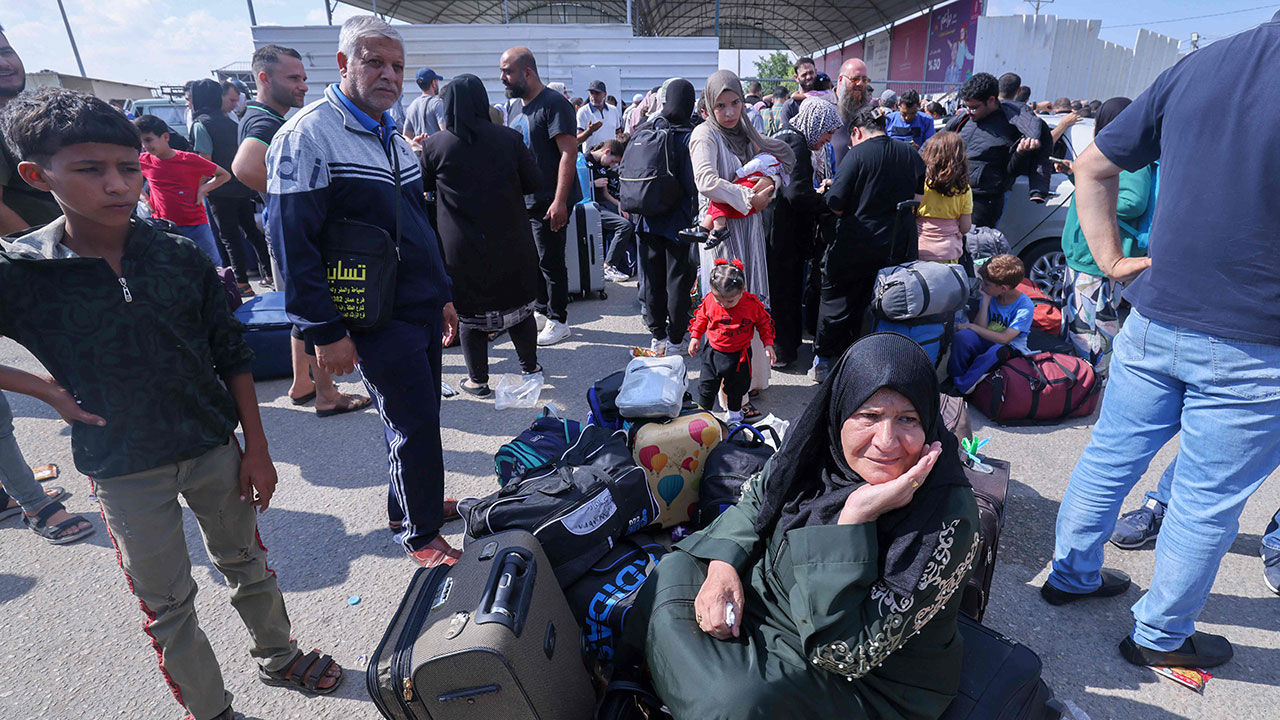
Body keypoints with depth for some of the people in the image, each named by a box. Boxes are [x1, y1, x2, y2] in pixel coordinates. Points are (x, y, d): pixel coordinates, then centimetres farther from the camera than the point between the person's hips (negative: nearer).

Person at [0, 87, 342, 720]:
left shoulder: (179, 256, -7)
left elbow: (232, 354, -2)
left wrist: (255, 448, -2)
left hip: (214, 447, 2)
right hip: (124, 471, -1)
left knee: (246, 564, 19)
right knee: (166, 604, 14)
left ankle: (279, 657, 43)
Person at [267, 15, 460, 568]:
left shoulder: (391, 136, 15)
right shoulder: (307, 136, -12)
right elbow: (293, 242, -16)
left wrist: (443, 294, 20)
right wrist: (325, 332, -18)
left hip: (423, 309, 8)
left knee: (419, 417, 17)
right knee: (414, 426, -1)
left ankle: (410, 502, 37)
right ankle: (420, 533, 19)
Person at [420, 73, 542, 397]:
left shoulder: (435, 145, -7)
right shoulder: (510, 139, -8)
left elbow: (424, 185, 7)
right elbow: (532, 181, 1)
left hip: (462, 246, -1)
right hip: (510, 242, 1)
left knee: (470, 310, 10)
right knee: (519, 304, 15)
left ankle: (478, 380, 18)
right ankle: (530, 367, 28)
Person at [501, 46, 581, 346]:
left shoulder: (554, 104, -12)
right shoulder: (513, 106, 15)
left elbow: (569, 153, -19)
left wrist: (559, 201, -25)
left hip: (548, 201, -8)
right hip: (520, 199, 8)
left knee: (551, 261, -1)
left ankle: (558, 321, 11)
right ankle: (541, 311, 30)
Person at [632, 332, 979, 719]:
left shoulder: (947, 517, -31)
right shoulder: (817, 438, -15)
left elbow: (845, 652, -30)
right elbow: (756, 499, 5)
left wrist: (858, 515, -39)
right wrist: (723, 566, -13)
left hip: (871, 680, -5)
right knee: (674, 573, -1)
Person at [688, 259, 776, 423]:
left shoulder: (752, 304, -18)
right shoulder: (709, 300, -15)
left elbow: (764, 323, -2)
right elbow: (701, 317, 5)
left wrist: (768, 344, -8)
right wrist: (695, 336, 4)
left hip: (739, 354, 0)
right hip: (713, 352, 1)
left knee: (736, 387, 17)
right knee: (707, 385, 7)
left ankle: (734, 413, 43)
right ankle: (705, 411, 30)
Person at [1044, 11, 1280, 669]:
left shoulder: (1196, 65, 2)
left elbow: (1092, 167, 8)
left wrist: (1112, 260, 7)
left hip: (1154, 323, 5)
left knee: (1110, 458, 18)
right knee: (1208, 502, 11)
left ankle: (1071, 574, 35)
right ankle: (1160, 635, 28)